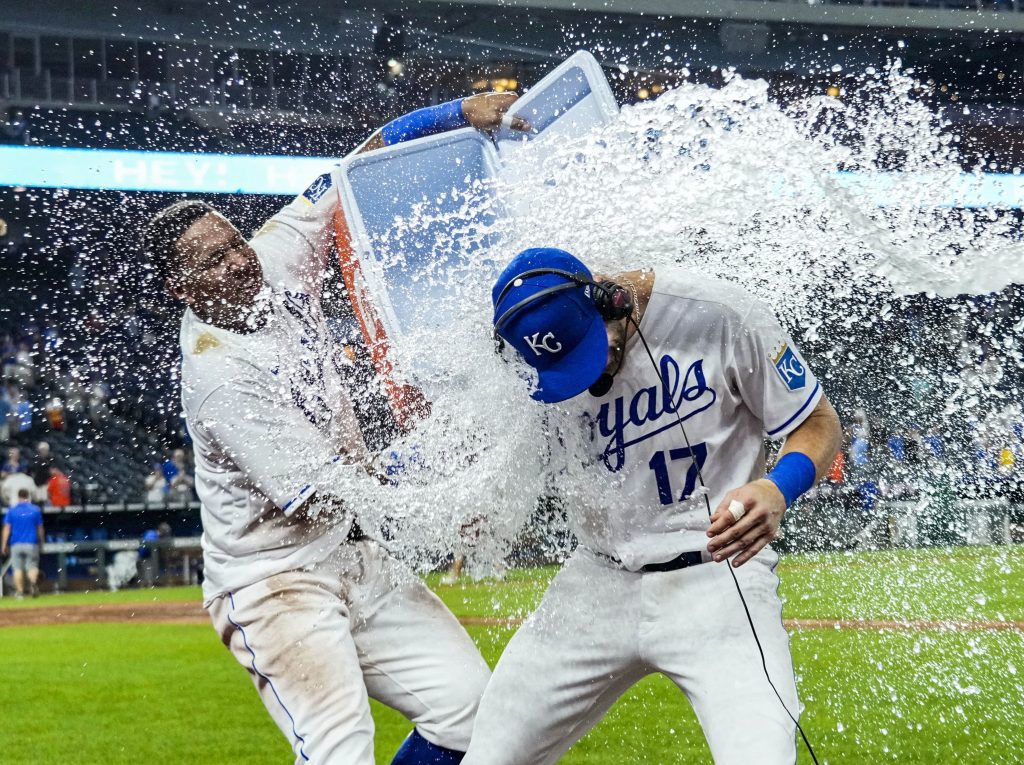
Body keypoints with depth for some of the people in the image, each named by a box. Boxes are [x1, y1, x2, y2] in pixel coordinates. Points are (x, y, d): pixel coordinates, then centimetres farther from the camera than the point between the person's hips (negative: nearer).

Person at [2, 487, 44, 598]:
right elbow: (40, 529, 7)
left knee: (17, 568, 7)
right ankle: (33, 582, -27)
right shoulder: (35, 510, 3)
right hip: (31, 544, 0)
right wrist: (41, 543, 18)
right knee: (32, 566, 4)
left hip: (16, 544, 0)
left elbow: (7, 529, -2)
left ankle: (19, 592, 2)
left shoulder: (12, 510, 2)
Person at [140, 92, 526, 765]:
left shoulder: (277, 259, -4)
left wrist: (462, 112, -13)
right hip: (275, 580, -8)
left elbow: (369, 162, 0)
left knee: (470, 707, -1)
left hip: (359, 558, 8)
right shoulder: (216, 372, -23)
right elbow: (322, 495, -24)